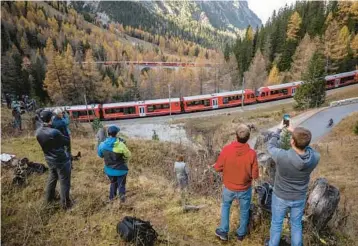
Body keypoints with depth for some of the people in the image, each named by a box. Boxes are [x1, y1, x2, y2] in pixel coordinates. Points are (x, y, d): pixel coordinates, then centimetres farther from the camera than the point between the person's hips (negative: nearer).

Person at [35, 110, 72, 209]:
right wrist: (66, 136, 4)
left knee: (52, 178, 28)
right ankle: (65, 203, 19)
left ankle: (49, 198, 45)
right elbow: (67, 141, -16)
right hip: (61, 160, -7)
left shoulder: (38, 132, -6)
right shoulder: (54, 132, -29)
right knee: (64, 181, 7)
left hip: (49, 160, 7)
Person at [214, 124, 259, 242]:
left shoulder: (226, 149, -24)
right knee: (244, 211, 25)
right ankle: (241, 233, 45)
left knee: (225, 206, 29)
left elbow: (217, 168, -12)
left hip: (229, 187, 1)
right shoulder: (251, 153, -24)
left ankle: (223, 232, 38)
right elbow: (255, 175, -15)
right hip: (245, 189, 0)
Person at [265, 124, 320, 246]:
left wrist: (279, 129, 0)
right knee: (296, 224, 27)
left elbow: (271, 146, -13)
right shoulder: (315, 157, -26)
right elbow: (307, 147, -1)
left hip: (280, 197, -2)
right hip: (300, 198, 3)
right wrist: (294, 131, 3)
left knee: (276, 223, 22)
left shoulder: (282, 156, -36)